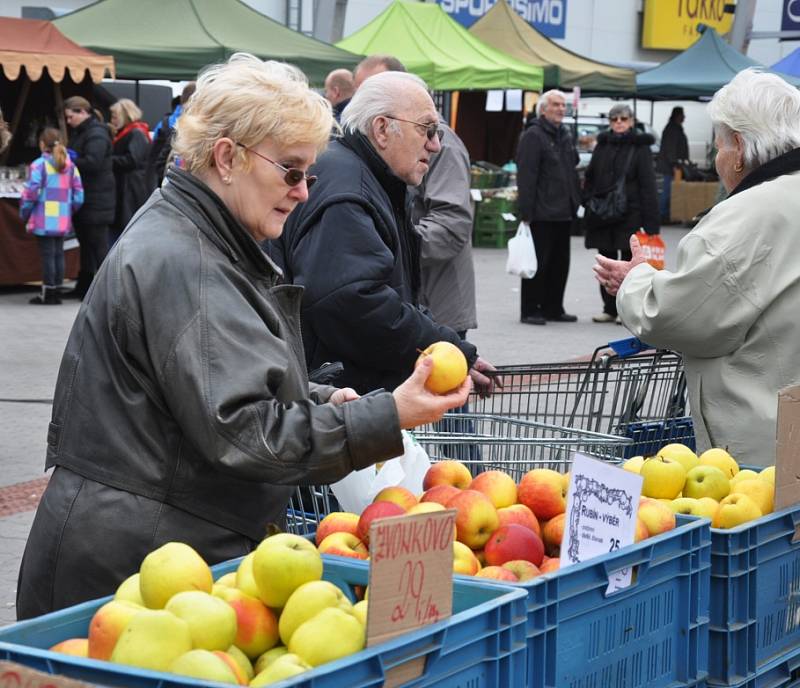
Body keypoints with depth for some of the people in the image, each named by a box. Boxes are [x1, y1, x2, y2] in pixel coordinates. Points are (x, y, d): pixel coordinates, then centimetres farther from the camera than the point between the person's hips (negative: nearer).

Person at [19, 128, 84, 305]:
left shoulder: (39, 164, -9)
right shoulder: (70, 165, 7)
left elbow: (31, 193, -13)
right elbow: (78, 194, 7)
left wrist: (24, 213, 0)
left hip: (44, 221, -5)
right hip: (63, 221, 5)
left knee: (47, 255, -2)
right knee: (58, 254, 11)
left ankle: (48, 294, 1)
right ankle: (55, 292, 16)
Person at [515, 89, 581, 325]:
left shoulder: (565, 136, 17)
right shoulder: (533, 136, -10)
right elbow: (526, 177, -16)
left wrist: (575, 203, 18)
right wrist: (526, 212, -20)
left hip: (563, 213, 8)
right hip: (541, 213, -8)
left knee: (560, 263, 12)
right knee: (537, 262, -4)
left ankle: (553, 307, 20)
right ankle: (530, 310, 3)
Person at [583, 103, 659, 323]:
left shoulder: (640, 147, -2)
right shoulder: (602, 145, 11)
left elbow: (648, 185, -6)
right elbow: (590, 177, 17)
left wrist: (650, 222, -13)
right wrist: (589, 202, 4)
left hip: (629, 214, -5)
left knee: (628, 262, 0)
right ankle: (610, 309, 17)